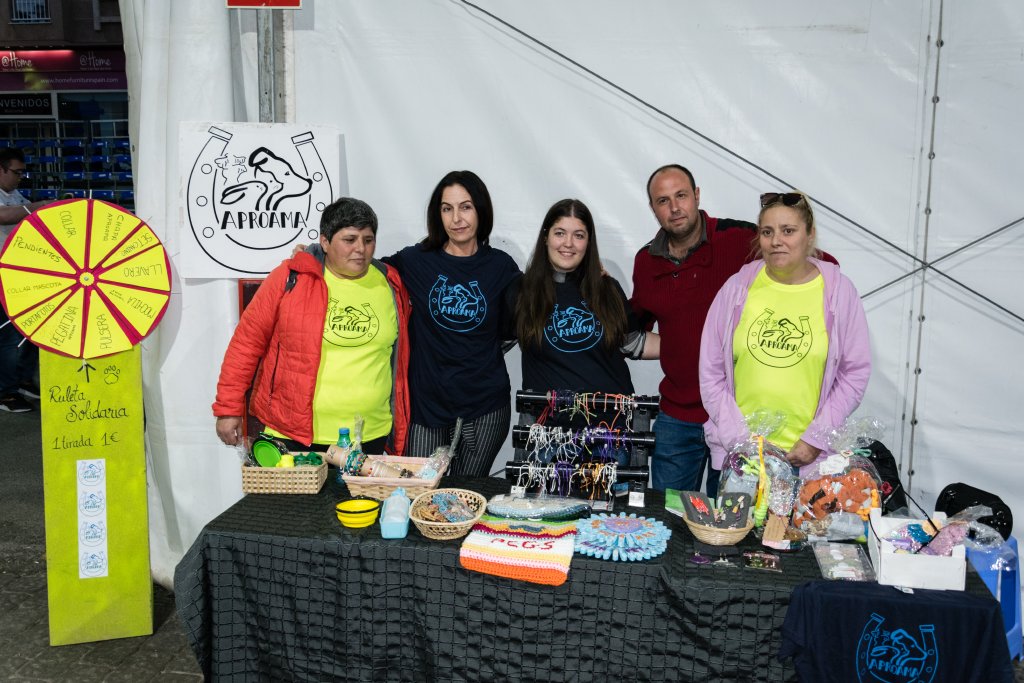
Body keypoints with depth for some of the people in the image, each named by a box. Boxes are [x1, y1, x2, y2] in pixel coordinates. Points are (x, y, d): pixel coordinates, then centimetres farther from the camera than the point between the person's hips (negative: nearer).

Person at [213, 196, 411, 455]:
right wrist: (228, 409, -2)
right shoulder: (290, 278, -5)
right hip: (291, 435, -2)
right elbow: (248, 341, -1)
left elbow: (400, 362, 13)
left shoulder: (391, 285, 5)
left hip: (369, 439, 3)